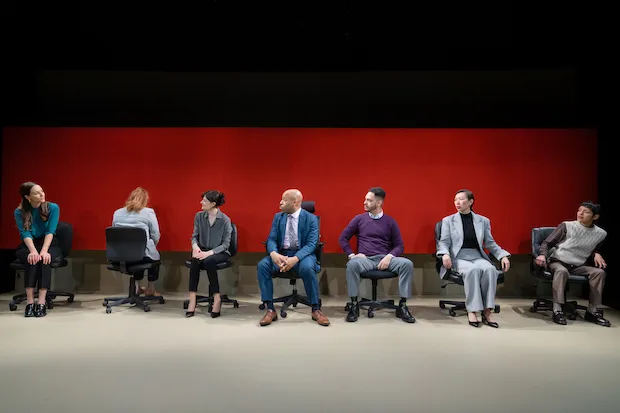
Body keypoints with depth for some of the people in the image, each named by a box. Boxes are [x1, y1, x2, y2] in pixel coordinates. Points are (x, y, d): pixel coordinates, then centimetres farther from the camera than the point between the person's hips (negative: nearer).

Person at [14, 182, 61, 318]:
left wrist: (44, 251, -30)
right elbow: (25, 233, -15)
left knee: (44, 259, -34)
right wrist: (33, 251, -33)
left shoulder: (53, 208, -7)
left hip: (50, 244, -1)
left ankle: (41, 302, -39)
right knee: (32, 259, -33)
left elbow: (50, 231, -15)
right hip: (28, 246, 1)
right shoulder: (19, 212, -4)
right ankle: (29, 301, -36)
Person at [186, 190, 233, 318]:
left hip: (220, 253, -3)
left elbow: (226, 244, -10)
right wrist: (195, 246, -17)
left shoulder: (225, 220, -10)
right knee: (195, 261, -31)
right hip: (203, 250, 3)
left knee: (208, 261, -36)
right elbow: (194, 236, 6)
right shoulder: (199, 216, 3)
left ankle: (216, 298, -25)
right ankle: (192, 299, -29)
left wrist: (209, 252, -24)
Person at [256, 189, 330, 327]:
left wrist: (295, 259, -30)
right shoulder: (278, 217, 8)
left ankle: (316, 309, -15)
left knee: (308, 268, -37)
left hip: (303, 254, -3)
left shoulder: (311, 219, -4)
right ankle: (270, 309, -16)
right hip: (281, 254, 4)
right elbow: (271, 239, 1)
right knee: (262, 265, -25)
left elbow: (311, 244, -13)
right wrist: (274, 254, -24)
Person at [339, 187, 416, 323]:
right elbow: (343, 238, 11)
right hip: (366, 259, -1)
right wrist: (352, 254, -4)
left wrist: (389, 257, -14)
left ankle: (402, 306, -16)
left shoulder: (390, 221, 9)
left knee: (407, 264, -27)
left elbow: (399, 245, 7)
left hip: (386, 259, 1)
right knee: (352, 264, -35)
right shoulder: (359, 219, 10)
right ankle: (354, 305, -21)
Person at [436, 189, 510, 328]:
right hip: (458, 258, -2)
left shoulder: (483, 221, 14)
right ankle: (472, 310, -28)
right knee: (472, 270, -36)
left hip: (478, 257, 2)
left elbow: (490, 243, 14)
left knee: (490, 269, -33)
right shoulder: (448, 220, 9)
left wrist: (503, 256, -3)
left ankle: (487, 311, -27)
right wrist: (445, 254, -19)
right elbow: (444, 242, 3)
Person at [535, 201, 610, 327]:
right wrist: (542, 255, -24)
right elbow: (547, 243, -4)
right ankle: (557, 310, -36)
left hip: (578, 267, 4)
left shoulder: (601, 234, 4)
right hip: (557, 262, -4)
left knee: (599, 272, -22)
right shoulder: (567, 226, -8)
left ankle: (592, 311, -13)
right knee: (561, 271, -37)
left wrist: (596, 254, -1)